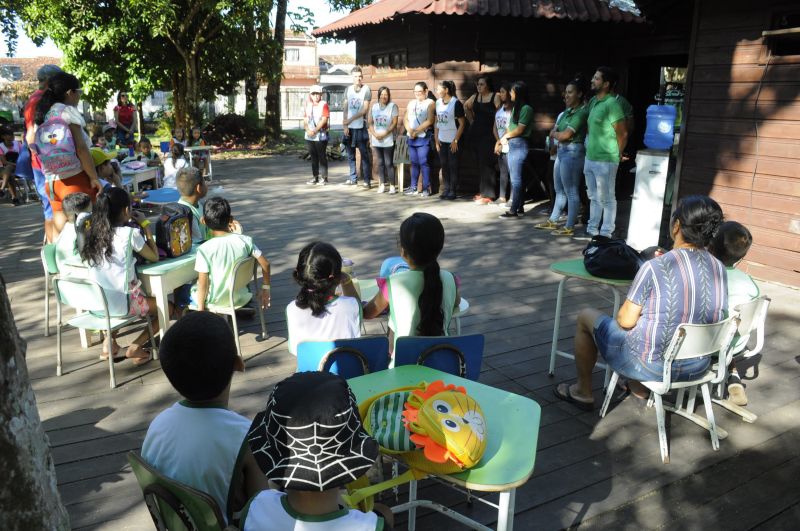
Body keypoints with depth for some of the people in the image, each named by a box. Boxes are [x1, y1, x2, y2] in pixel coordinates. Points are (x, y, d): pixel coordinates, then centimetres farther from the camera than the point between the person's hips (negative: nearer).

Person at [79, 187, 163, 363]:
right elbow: (154, 257, -1)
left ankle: (110, 341, 22)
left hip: (96, 302, 6)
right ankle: (136, 347, 3)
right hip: (121, 304, -6)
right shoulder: (129, 233, -14)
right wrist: (145, 225, 4)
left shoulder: (93, 232, 3)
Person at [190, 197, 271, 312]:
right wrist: (266, 289, 6)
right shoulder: (245, 240, -11)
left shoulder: (204, 249, -20)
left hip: (215, 301, -4)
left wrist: (200, 307, -6)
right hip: (239, 298, 4)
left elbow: (203, 282, -18)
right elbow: (265, 264, -7)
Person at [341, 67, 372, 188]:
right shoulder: (348, 89, 8)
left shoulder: (366, 90, -4)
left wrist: (351, 119, -15)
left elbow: (365, 109, -10)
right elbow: (345, 108, 6)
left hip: (361, 127, -4)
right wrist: (345, 125, -2)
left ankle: (366, 180, 0)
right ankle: (352, 178, 21)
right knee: (351, 155, 11)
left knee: (364, 154, -3)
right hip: (349, 127, 4)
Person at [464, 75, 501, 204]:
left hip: (488, 134, -6)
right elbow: (466, 107, 28)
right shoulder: (475, 97, 9)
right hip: (475, 134, 6)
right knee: (479, 163, 11)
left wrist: (496, 134, -16)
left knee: (486, 164, -8)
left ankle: (488, 195, -4)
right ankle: (483, 191, 20)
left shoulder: (495, 97, -8)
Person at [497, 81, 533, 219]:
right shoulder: (516, 107, 15)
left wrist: (505, 136, -1)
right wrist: (501, 140, 3)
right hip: (512, 145, 9)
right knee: (515, 178, 11)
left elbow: (519, 129, -14)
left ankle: (514, 211, -3)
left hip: (519, 145, -9)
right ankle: (520, 208, 18)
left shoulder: (526, 108, -12)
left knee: (515, 179, -7)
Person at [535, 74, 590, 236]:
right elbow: (556, 131, 15)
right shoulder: (568, 111, 13)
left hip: (572, 153, -10)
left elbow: (564, 135, -18)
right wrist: (556, 134, -7)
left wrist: (554, 133, 1)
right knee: (559, 190, 17)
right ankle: (552, 221, 28)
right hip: (562, 151, 10)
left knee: (571, 192, -3)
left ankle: (569, 227, 4)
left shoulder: (581, 113, -15)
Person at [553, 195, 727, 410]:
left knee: (586, 316, 16)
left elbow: (626, 320, -18)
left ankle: (583, 392, 30)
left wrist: (622, 314, 7)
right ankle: (638, 387, 39)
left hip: (653, 366, -6)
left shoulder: (655, 267, -23)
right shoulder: (720, 269, -5)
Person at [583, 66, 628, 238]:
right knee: (594, 197, 17)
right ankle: (592, 229, 27)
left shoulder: (612, 104, -15)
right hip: (590, 159, 8)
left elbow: (623, 134, -12)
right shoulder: (592, 101, 10)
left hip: (605, 161, -8)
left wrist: (614, 156, -1)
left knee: (607, 199, 1)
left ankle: (606, 234, 8)